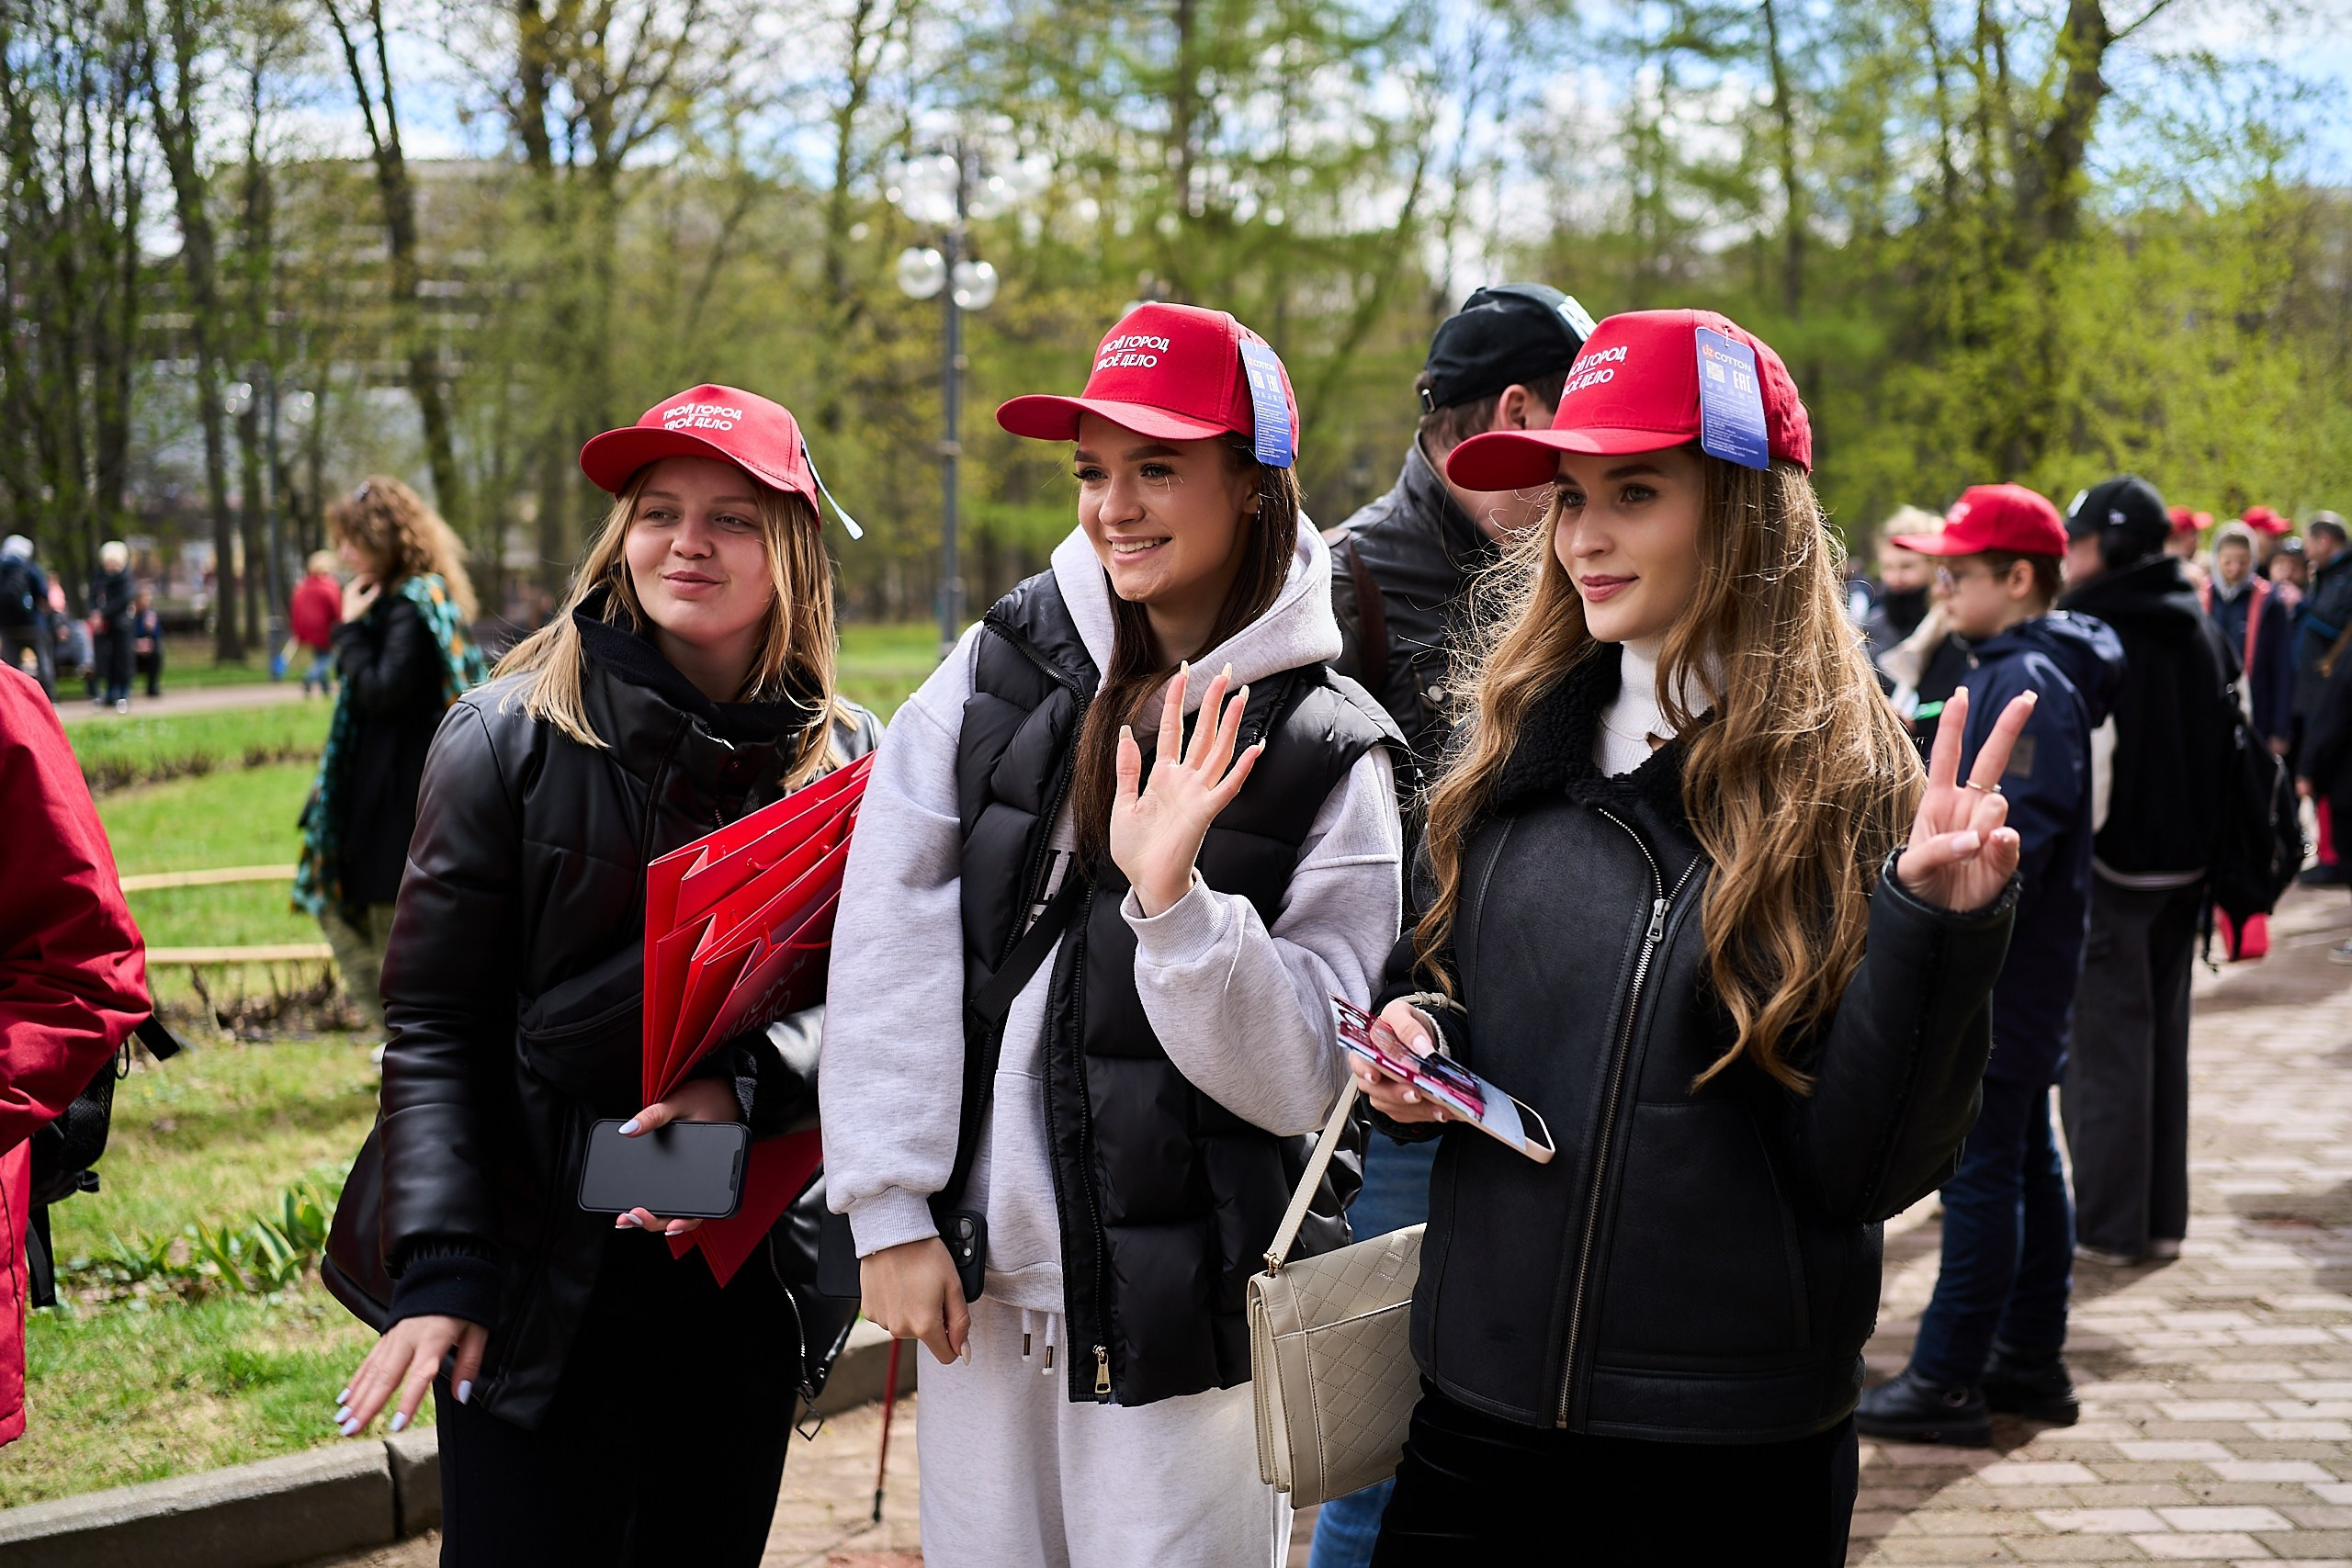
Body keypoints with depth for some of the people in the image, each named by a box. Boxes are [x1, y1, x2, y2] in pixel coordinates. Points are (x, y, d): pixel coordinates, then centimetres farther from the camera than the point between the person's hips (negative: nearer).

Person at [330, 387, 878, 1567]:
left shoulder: (844, 759, 3)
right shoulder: (511, 738, -5)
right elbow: (433, 1023, -6)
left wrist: (742, 1088, -19)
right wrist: (441, 1269, -14)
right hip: (540, 1269, -3)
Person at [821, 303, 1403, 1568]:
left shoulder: (1326, 752, -5)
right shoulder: (998, 670, 2)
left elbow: (1295, 1078, -10)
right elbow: (884, 944, -2)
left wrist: (1174, 896, -24)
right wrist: (890, 1211, -6)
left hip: (1177, 1308, -3)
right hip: (970, 1280, 3)